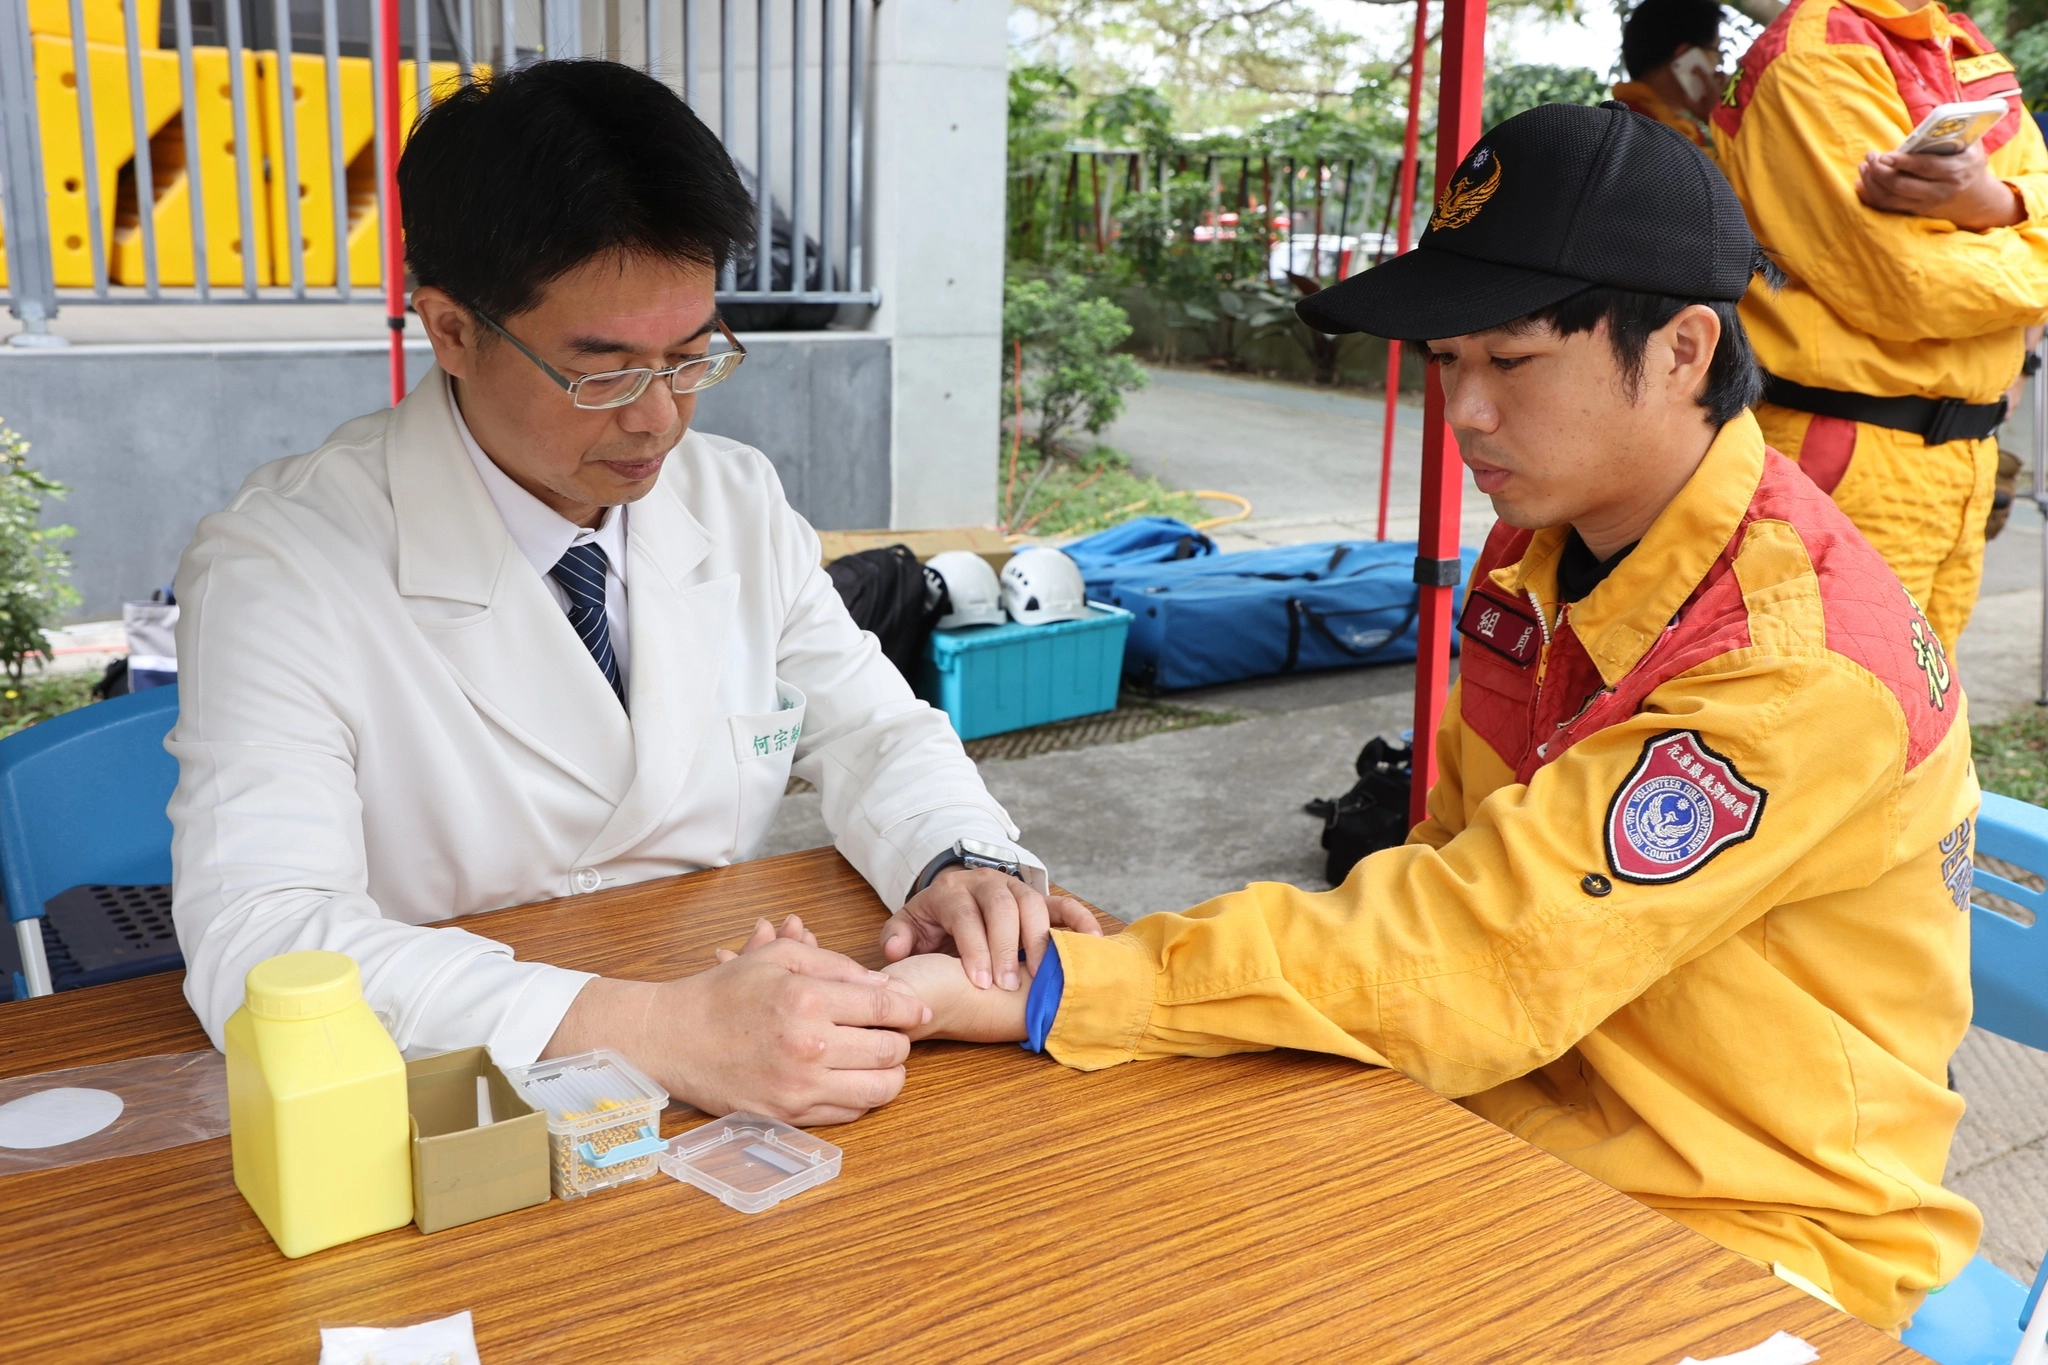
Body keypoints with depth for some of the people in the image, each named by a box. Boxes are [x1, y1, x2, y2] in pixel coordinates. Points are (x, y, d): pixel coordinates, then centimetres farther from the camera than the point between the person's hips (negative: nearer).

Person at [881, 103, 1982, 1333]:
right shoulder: (1536, 556, 0)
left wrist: (1044, 996, -30)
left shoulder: (1802, 668, -26)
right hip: (1519, 1114, 6)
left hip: (1750, 1230, -6)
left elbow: (1476, 962, -30)